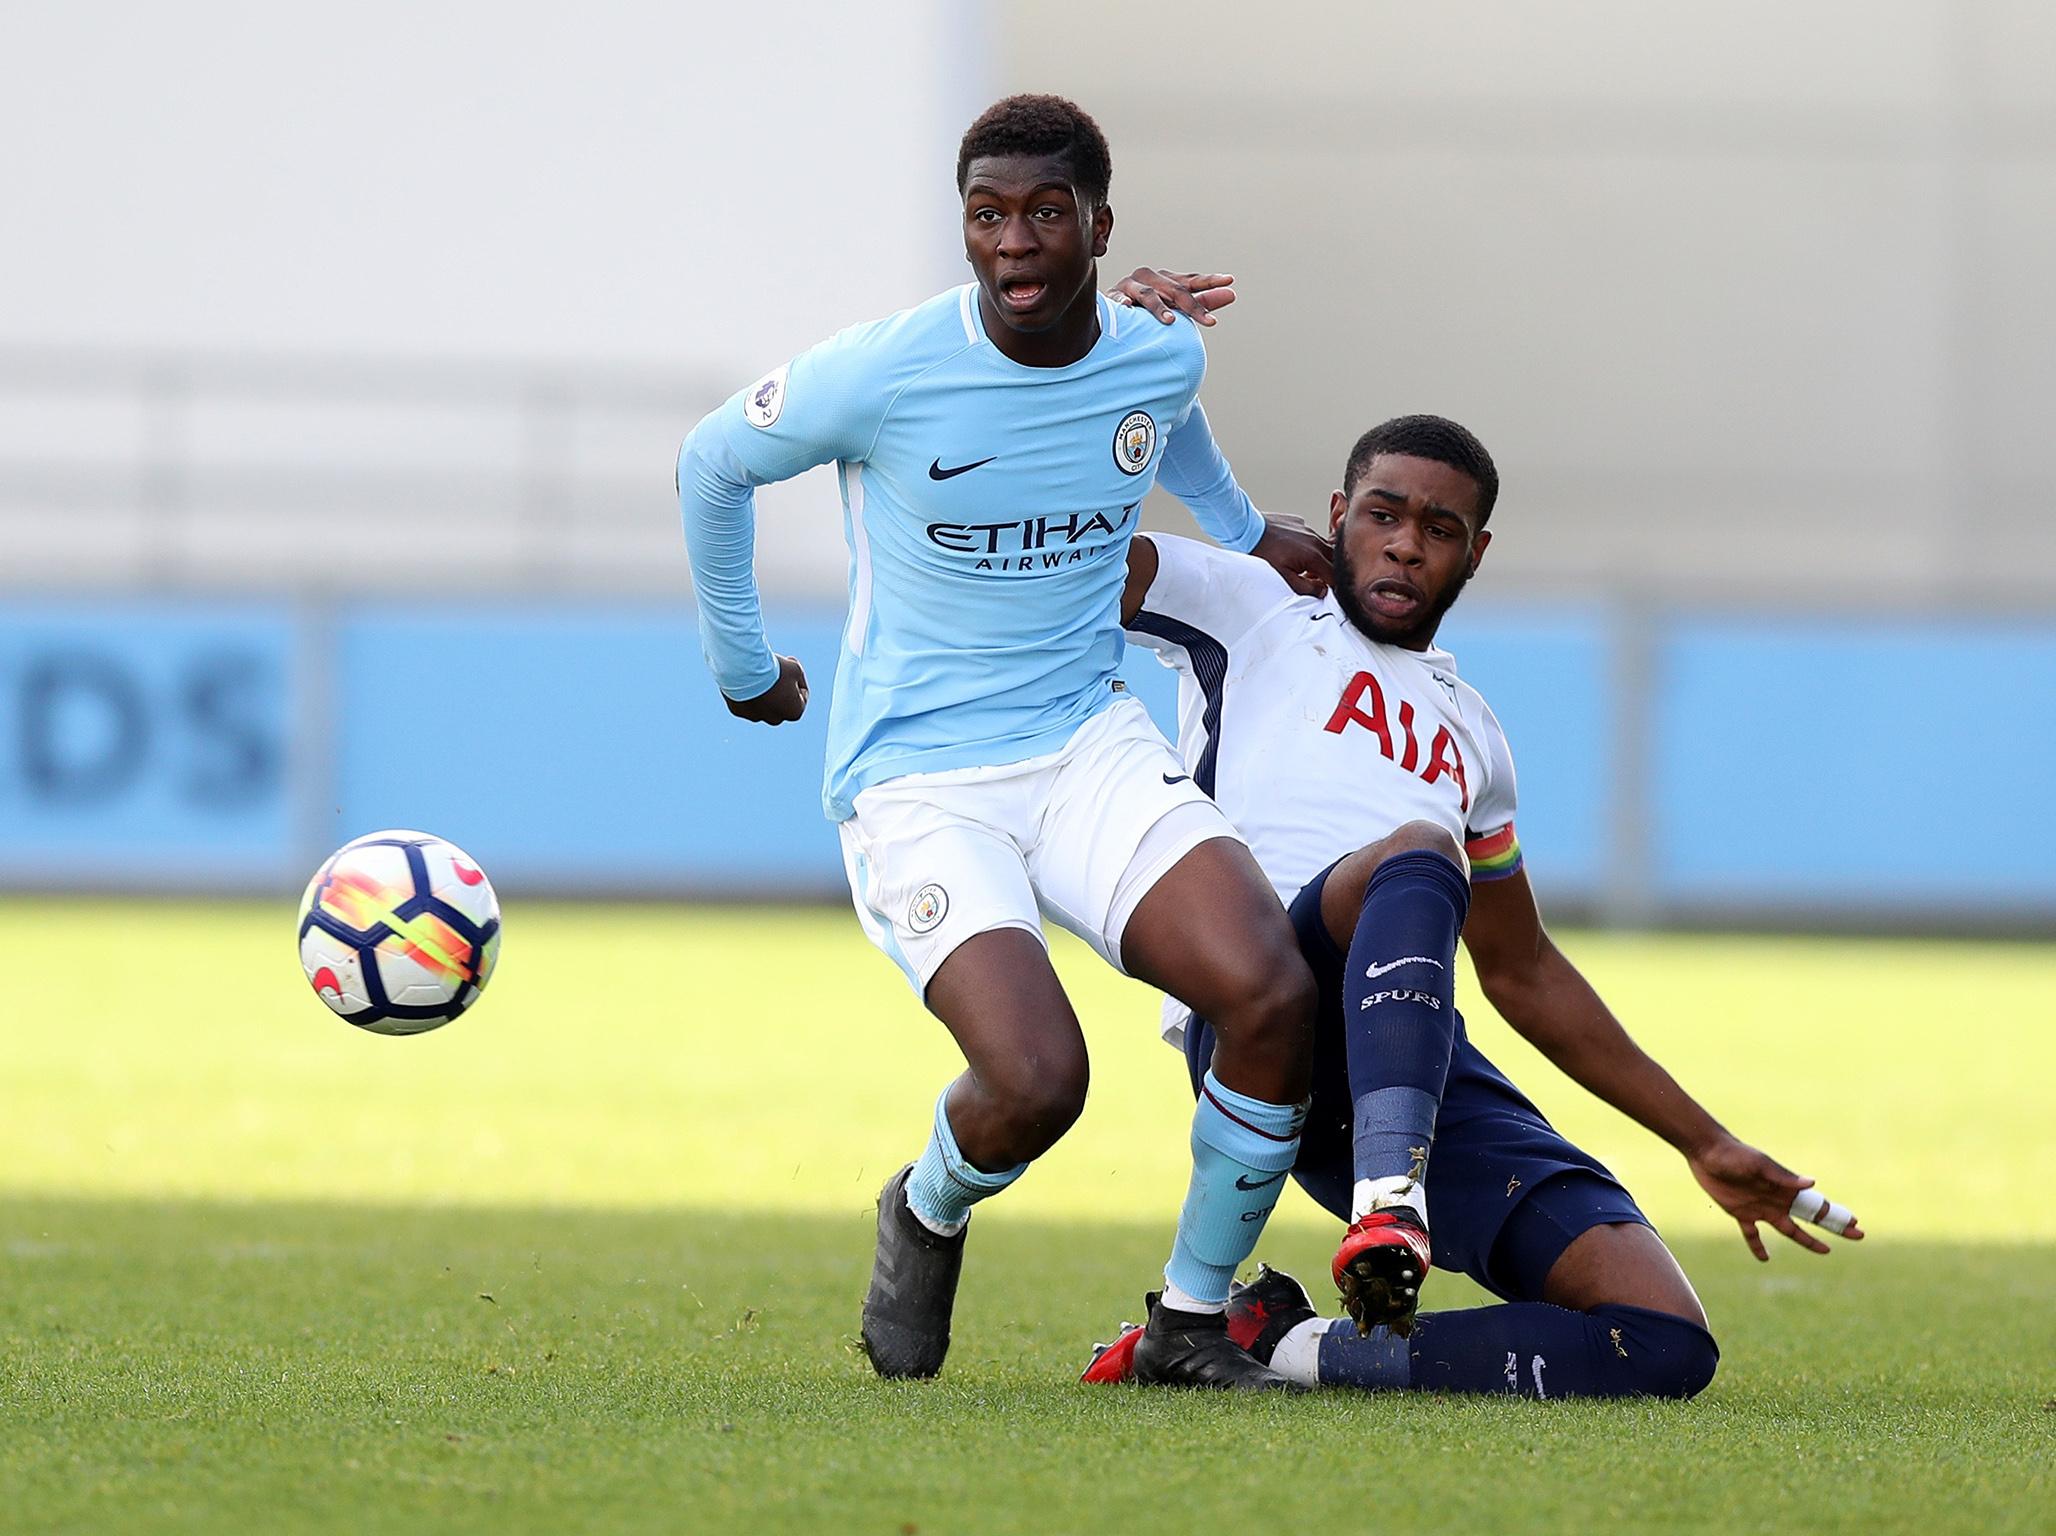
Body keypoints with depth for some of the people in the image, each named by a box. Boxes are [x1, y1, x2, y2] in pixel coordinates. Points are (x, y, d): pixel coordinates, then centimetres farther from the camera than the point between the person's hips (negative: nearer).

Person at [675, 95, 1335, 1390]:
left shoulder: (1162, 358, -1)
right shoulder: (883, 376, -15)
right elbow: (713, 464, 5)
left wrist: (1244, 531, 36)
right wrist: (742, 664, 15)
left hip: (1092, 748, 4)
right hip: (915, 784, -4)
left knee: (1276, 993, -22)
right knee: (1037, 1082, -26)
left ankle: (1193, 1321, -1)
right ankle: (929, 1215, 13)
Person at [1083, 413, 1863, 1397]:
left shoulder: (1470, 738, 32)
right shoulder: (1249, 608, 19)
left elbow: (1522, 973, 40)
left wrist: (1703, 1142, 40)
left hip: (1434, 1078, 5)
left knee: (1666, 1344, -14)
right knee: (1416, 855, -37)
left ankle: (1284, 1345, -14)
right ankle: (1387, 1202, -50)